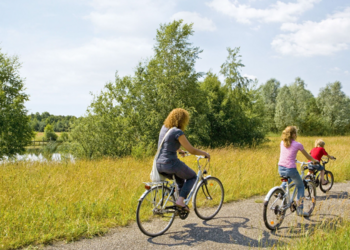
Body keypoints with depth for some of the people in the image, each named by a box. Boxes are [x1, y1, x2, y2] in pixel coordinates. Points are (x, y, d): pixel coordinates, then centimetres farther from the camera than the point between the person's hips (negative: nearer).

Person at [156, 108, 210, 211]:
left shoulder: (164, 128, 10)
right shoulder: (178, 132, -14)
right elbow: (192, 150, -10)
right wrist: (205, 153, 7)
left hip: (158, 164, 8)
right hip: (171, 163, -8)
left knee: (181, 179, 31)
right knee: (192, 177, 17)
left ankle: (181, 202, 27)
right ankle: (180, 200, 2)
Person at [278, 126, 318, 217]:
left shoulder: (282, 143, 8)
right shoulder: (297, 144, -5)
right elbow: (307, 156, 9)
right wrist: (314, 161, 29)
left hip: (280, 169, 5)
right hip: (290, 169, -5)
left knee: (287, 179, 39)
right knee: (301, 186, 19)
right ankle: (300, 210, 17)